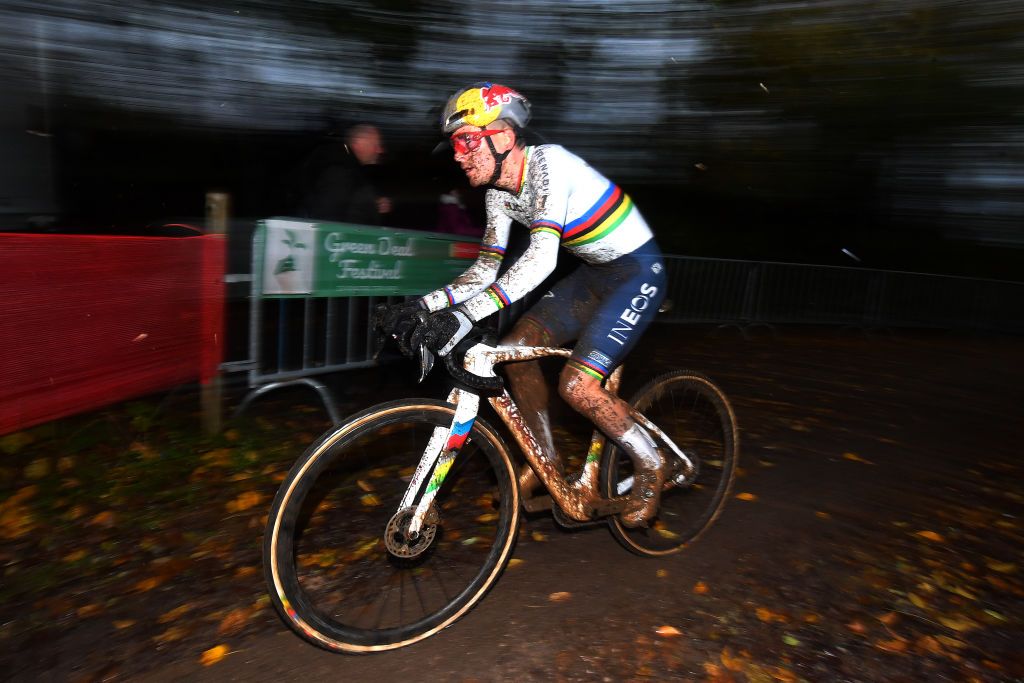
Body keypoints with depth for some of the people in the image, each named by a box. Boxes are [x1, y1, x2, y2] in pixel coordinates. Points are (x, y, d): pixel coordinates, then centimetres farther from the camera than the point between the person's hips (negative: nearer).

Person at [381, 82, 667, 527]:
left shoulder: (548, 164, -26)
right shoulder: (499, 194, 0)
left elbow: (541, 257, -39)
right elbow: (485, 269, 2)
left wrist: (467, 314, -47)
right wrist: (425, 306, -12)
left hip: (638, 272, -8)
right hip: (594, 274, 8)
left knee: (577, 384, -18)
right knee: (516, 348, -2)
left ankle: (650, 466, 8)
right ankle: (546, 461, 16)